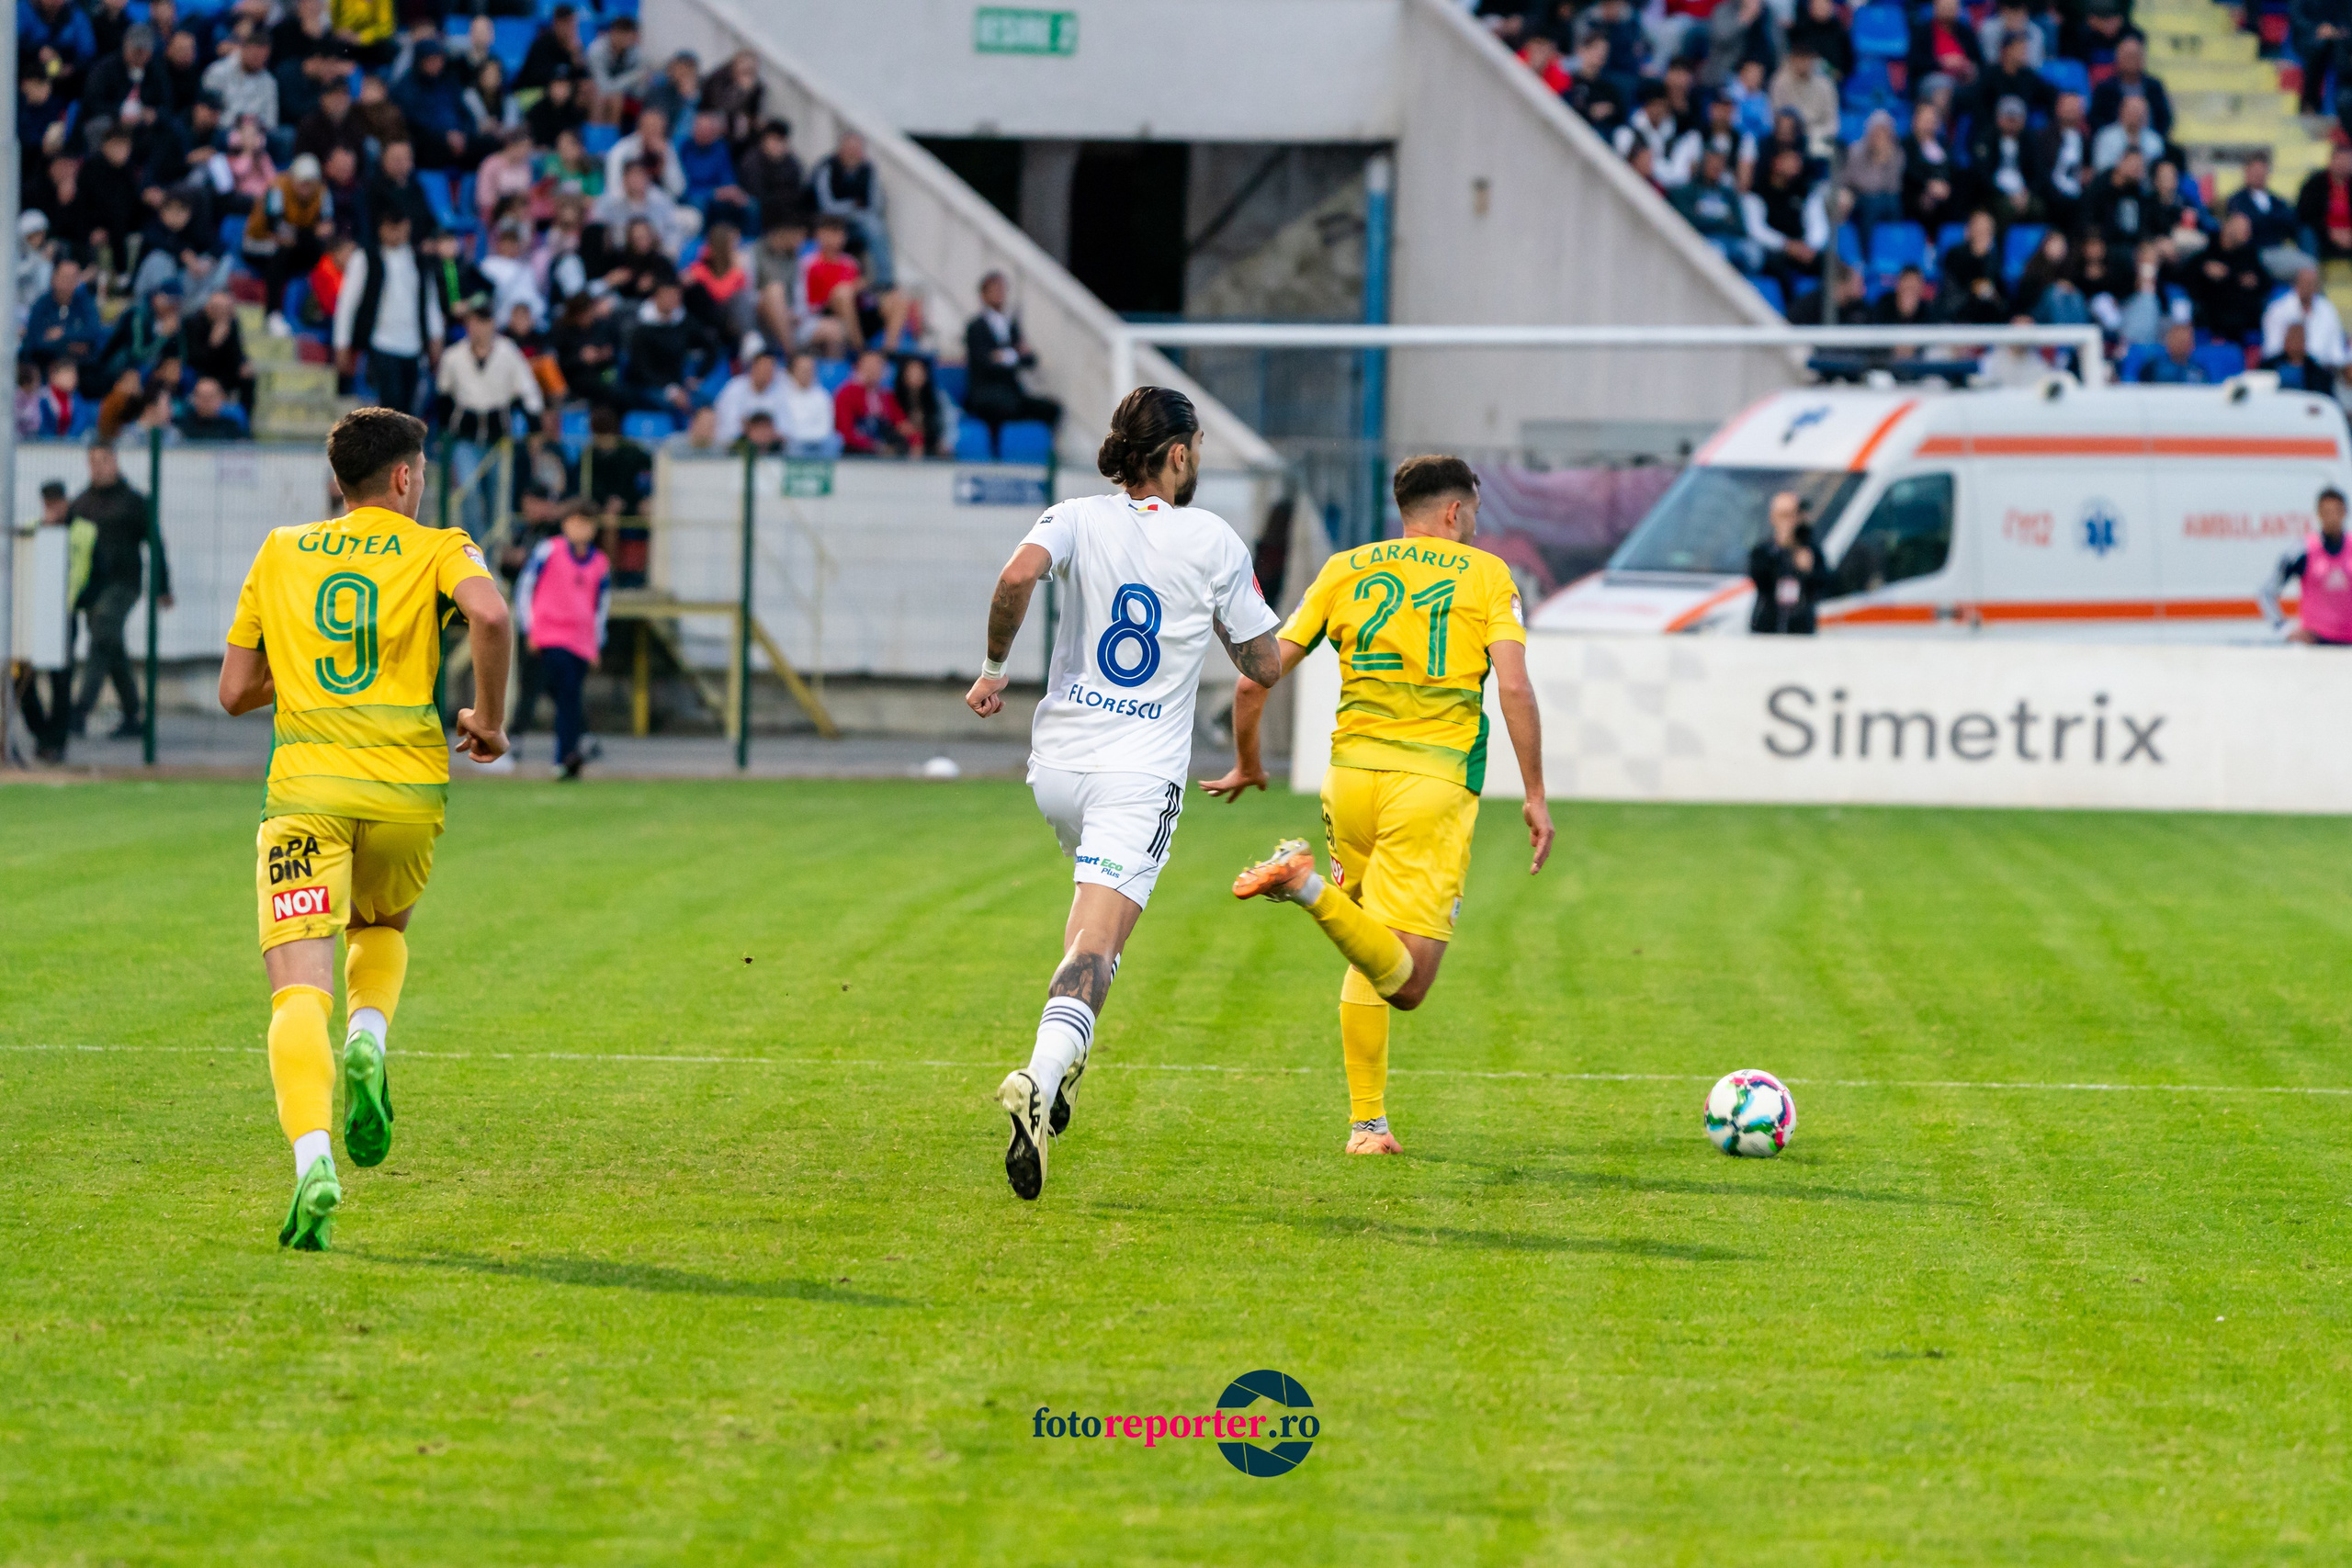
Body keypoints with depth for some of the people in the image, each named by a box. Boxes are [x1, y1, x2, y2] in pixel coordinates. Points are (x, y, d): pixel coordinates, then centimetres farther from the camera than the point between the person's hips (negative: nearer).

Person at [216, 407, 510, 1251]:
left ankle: (312, 1157, -31)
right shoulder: (437, 549, 8)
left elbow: (235, 691, 16)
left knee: (300, 995, -8)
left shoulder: (281, 552, 16)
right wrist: (489, 719, 0)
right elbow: (490, 613, -14)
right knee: (383, 929, 31)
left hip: (304, 790, 0)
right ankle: (368, 1042, 0)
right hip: (407, 787, 0)